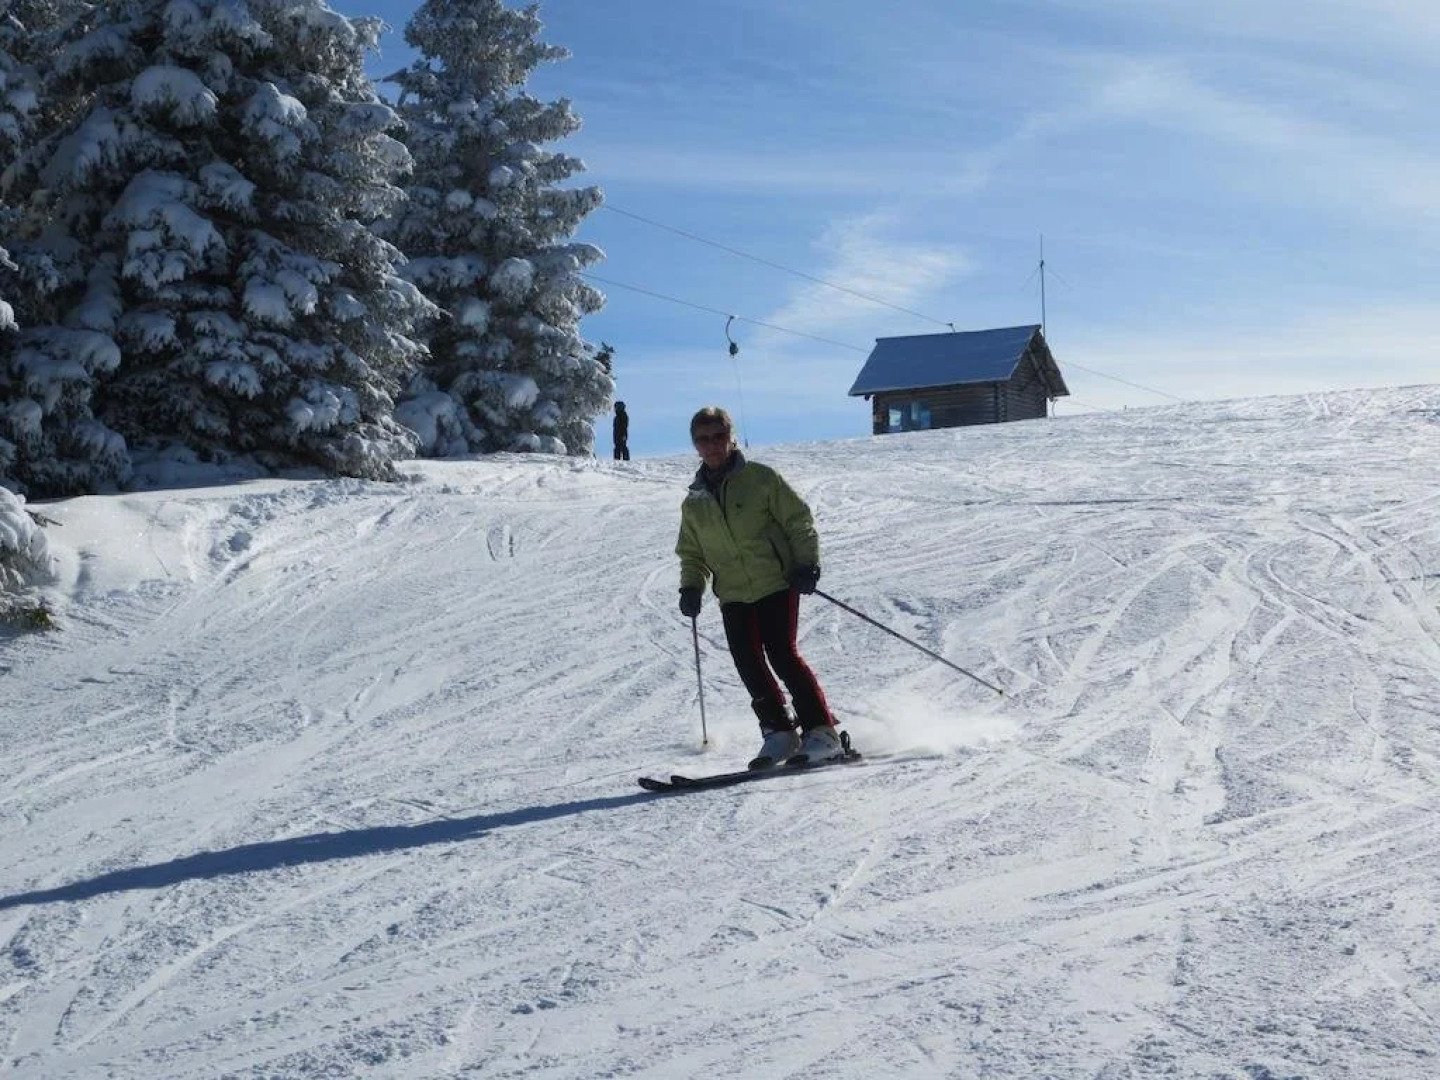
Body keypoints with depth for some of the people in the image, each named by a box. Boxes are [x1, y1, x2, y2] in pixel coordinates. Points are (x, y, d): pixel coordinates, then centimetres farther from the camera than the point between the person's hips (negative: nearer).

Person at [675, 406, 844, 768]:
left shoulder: (760, 478, -1)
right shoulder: (694, 503, 12)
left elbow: (799, 519, 1)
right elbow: (692, 554, 21)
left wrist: (807, 563, -10)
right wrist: (691, 587, 5)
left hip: (777, 584, -5)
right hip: (733, 596, 5)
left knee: (782, 656, -13)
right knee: (749, 665, -3)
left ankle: (821, 732, -6)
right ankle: (778, 732, 11)